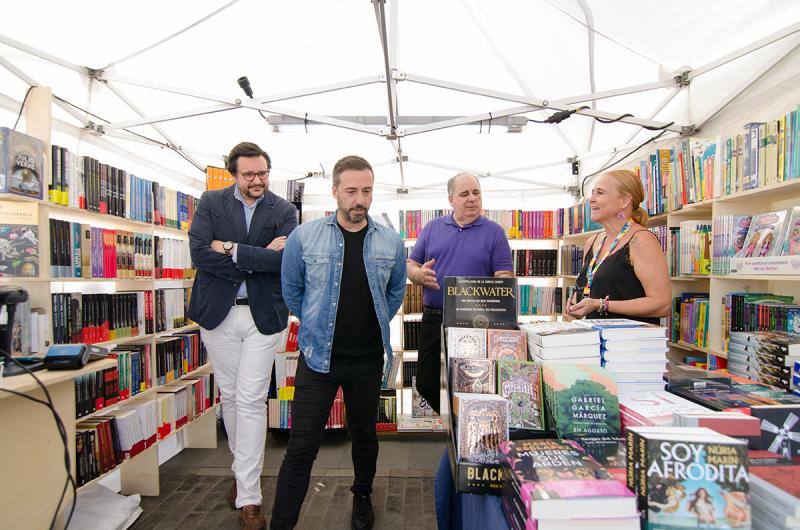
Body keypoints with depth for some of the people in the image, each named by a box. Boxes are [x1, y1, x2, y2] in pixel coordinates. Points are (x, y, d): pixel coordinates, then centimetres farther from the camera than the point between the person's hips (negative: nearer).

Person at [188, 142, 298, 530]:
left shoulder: (283, 211, 0)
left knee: (251, 401, -1)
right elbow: (199, 252, -12)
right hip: (217, 312, 2)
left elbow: (285, 258, -15)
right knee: (229, 396, 14)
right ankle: (243, 470, 36)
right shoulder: (211, 203, 3)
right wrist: (259, 258, -15)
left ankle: (248, 497, 10)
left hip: (263, 314, -2)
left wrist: (231, 249, -15)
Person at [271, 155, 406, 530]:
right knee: (302, 447, 1)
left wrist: (374, 325, 9)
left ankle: (362, 498, 46)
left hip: (368, 359, 3)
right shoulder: (304, 237, -9)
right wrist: (318, 327, 7)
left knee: (364, 434, 21)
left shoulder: (391, 243, -4)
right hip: (318, 356, -2)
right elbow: (291, 289, 5)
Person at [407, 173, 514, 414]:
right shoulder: (432, 228, 9)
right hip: (434, 320, 3)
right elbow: (411, 265, 10)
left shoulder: (494, 232, 2)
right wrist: (419, 275, -13)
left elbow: (505, 276, -3)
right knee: (425, 384, 10)